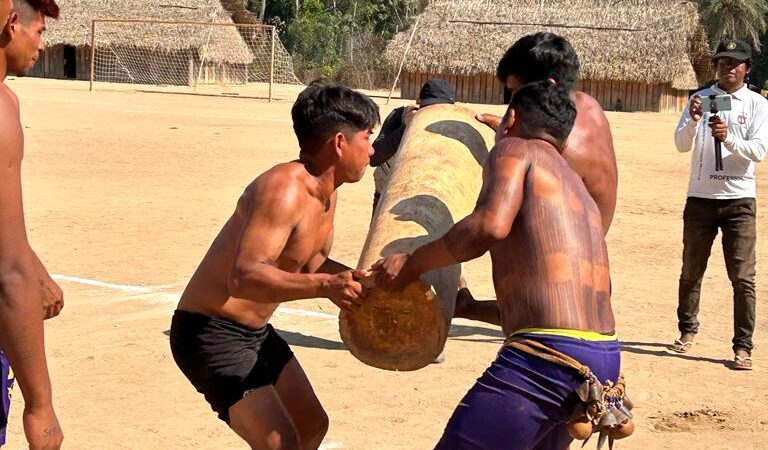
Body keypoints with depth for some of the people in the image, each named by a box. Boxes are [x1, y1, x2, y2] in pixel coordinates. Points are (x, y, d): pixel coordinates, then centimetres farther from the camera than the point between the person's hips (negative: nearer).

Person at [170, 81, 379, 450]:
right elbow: (243, 277, -38)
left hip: (255, 332, 11)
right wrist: (325, 286, -48)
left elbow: (311, 265, 15)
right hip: (210, 333, -10)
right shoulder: (284, 189, -27)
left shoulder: (326, 194, 4)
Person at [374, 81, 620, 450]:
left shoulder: (515, 150, 3)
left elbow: (491, 224, -18)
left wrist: (412, 263, -6)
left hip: (547, 358, -9)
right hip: (603, 359, 9)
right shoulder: (579, 190, 27)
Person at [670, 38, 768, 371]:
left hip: (739, 200, -2)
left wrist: (728, 137, -25)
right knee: (691, 271, 12)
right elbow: (682, 145, -3)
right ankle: (687, 330, 28)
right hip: (700, 197, 2)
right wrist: (693, 121, -22)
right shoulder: (701, 99, 6)